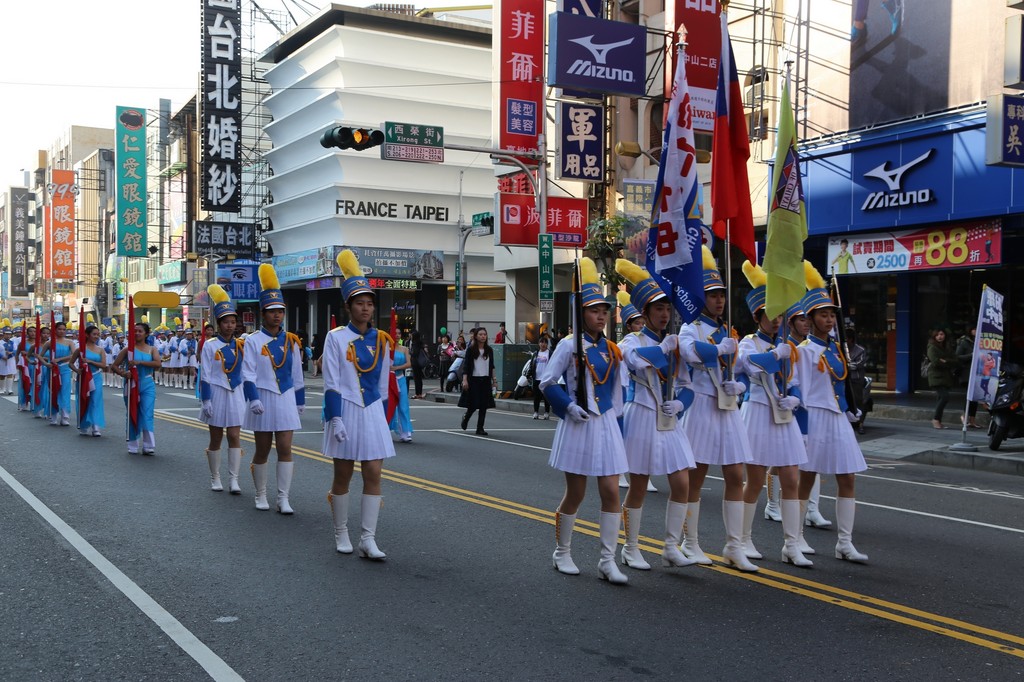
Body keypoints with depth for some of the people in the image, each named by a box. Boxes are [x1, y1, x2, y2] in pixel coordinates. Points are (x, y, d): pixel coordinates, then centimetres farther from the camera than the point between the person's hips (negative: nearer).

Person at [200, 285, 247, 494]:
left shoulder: (241, 345, 4)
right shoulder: (209, 346, -7)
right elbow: (204, 376, -7)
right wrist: (206, 401, -11)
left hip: (236, 395, 3)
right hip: (217, 394, -2)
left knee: (235, 436, -3)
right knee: (216, 438, 7)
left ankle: (233, 479, -2)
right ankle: (215, 478, 19)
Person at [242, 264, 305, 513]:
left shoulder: (291, 341, 6)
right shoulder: (253, 341, -5)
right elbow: (248, 374, -10)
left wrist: (300, 400, 15)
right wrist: (253, 399, -21)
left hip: (286, 399, 2)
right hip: (263, 399, -2)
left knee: (285, 449, -3)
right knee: (262, 451, 8)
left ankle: (283, 499, 0)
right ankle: (261, 496, 22)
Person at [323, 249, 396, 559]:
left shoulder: (382, 340, 6)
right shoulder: (336, 338, -6)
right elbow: (331, 383, -9)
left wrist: (383, 419, 13)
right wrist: (335, 419, -15)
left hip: (373, 412, 4)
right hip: (345, 411, -3)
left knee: (373, 475, -2)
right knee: (343, 475, 6)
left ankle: (368, 540, 1)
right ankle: (341, 534, 21)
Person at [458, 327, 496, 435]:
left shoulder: (489, 350, 8)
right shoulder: (471, 350, -3)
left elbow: (492, 367, 13)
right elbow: (466, 366, -4)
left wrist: (494, 379, 8)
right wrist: (465, 380, -12)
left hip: (486, 380, 4)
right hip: (474, 379, -3)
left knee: (484, 405, 0)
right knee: (473, 404, -4)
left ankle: (480, 428, 6)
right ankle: (465, 417, 27)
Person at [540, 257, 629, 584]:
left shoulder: (612, 350, 8)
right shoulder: (569, 345, -7)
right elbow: (546, 382, -6)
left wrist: (617, 419, 12)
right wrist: (568, 406, -16)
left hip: (606, 425, 5)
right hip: (578, 426, -4)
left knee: (611, 492, -1)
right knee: (575, 494, 5)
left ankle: (608, 561, 6)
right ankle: (562, 553, 24)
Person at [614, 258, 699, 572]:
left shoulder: (674, 344, 11)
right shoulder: (632, 341, -5)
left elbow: (686, 384, 14)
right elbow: (638, 361, -29)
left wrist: (680, 403, -6)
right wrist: (664, 347, -15)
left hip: (670, 421, 5)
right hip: (642, 418, -5)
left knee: (682, 484, 0)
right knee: (638, 487, 3)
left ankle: (672, 548, 13)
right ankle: (631, 549, 18)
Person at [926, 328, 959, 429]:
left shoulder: (947, 348, 17)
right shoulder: (932, 348, -2)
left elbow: (956, 362, 6)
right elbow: (935, 362, -16)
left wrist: (945, 361, -10)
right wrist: (949, 364, -4)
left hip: (946, 377, 6)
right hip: (937, 377, -6)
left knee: (940, 398, 4)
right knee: (945, 396, -18)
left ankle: (937, 421, 11)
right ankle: (936, 419, -8)